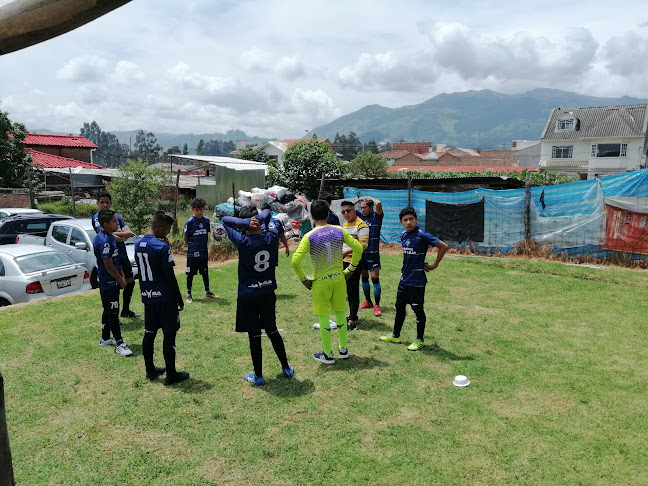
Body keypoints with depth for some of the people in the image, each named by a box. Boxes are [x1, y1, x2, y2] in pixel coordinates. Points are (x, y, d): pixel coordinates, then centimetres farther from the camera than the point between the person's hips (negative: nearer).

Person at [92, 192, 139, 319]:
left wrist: (115, 234, -15)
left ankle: (126, 310, 29)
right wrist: (123, 237, -10)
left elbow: (130, 233, 0)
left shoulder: (116, 216, 12)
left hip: (123, 254, 7)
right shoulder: (97, 218, -6)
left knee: (130, 281, 14)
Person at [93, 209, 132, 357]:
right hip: (109, 283, -10)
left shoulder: (110, 237, 8)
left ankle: (105, 338, 32)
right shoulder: (104, 241, -23)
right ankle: (119, 344, 5)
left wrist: (122, 276, 11)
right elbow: (109, 266, -22)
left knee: (108, 311, 19)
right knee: (113, 313, -2)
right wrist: (121, 280, -11)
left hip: (111, 283, 10)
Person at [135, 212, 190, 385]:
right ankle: (171, 375, 8)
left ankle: (150, 370, 25)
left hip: (147, 296, 7)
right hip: (165, 298, -7)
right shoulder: (162, 247, -18)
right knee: (169, 335, 1)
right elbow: (170, 276, -16)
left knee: (149, 333, 14)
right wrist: (180, 299, -6)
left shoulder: (138, 244, 6)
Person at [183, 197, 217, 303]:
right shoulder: (190, 222, -11)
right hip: (192, 253, -4)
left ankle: (207, 292, 30)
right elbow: (185, 237, -4)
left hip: (204, 253, 4)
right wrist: (192, 246, 0)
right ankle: (189, 294, 17)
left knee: (205, 273, 15)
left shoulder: (206, 220, 1)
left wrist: (204, 245, 10)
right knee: (190, 274, 6)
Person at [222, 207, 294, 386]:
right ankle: (286, 368, 31)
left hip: (248, 297, -4)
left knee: (254, 336, 7)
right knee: (272, 331, 20)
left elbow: (225, 220, -7)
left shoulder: (243, 242, -19)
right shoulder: (272, 237, -7)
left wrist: (247, 223, -20)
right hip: (268, 293, 4)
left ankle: (258, 376, 19)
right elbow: (268, 213, 10)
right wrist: (259, 221, -9)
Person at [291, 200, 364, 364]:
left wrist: (304, 279, -6)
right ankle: (343, 349, 31)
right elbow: (358, 248, 1)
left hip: (320, 282, -3)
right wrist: (350, 269, 10)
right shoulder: (339, 231, -4)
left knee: (323, 318, 9)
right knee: (340, 314, 18)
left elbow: (295, 261, -19)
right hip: (339, 279, 4)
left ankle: (328, 355, 19)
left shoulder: (309, 237, -13)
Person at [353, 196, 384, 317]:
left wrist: (369, 198, -6)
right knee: (364, 278, 13)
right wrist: (359, 199, 6)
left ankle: (377, 305, -1)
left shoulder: (377, 216, -5)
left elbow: (378, 203, -23)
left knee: (375, 278, -6)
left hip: (373, 253, -5)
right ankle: (368, 301, 27)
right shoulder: (360, 215, 8)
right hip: (361, 252, 5)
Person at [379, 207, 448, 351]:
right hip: (404, 278, 8)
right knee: (399, 306, 17)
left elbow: (443, 246, -18)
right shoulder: (403, 235, 6)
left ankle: (420, 340, 19)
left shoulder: (422, 235, -17)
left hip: (417, 280, -8)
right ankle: (395, 335, 32)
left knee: (418, 309, 4)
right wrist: (406, 269, 13)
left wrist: (434, 265, -12)